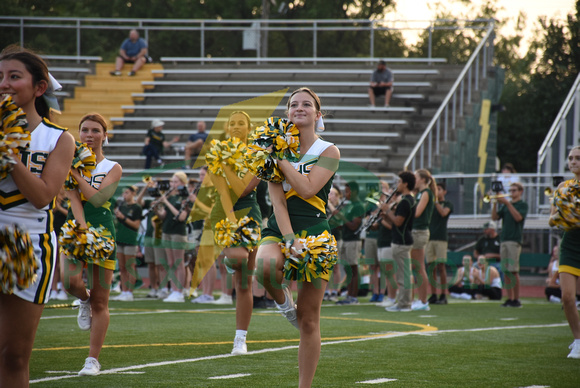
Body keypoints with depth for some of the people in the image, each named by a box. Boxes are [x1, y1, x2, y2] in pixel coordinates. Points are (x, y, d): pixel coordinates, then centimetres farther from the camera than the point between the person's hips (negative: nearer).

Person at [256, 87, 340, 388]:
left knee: (309, 320, -3)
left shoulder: (328, 152, 2)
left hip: (314, 233, -1)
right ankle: (282, 301, -3)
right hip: (279, 229, 1)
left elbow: (307, 188, -14)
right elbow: (277, 199, -4)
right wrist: (289, 239, -17)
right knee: (266, 265, -37)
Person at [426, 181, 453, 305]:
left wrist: (435, 201, -14)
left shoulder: (447, 204, 5)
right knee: (431, 267, 2)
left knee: (441, 266, -8)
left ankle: (443, 295, -6)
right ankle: (433, 295, 5)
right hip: (429, 237, 4)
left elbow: (443, 213, -15)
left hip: (441, 238, -4)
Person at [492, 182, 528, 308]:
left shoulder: (523, 205, 2)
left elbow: (518, 217, -15)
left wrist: (507, 203, -16)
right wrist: (495, 203, -2)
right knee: (506, 271, 3)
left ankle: (516, 299, -7)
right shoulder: (506, 205, 19)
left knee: (514, 271, -10)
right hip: (504, 239, 6)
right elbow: (494, 217, 11)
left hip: (515, 240, -6)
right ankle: (510, 298, 6)